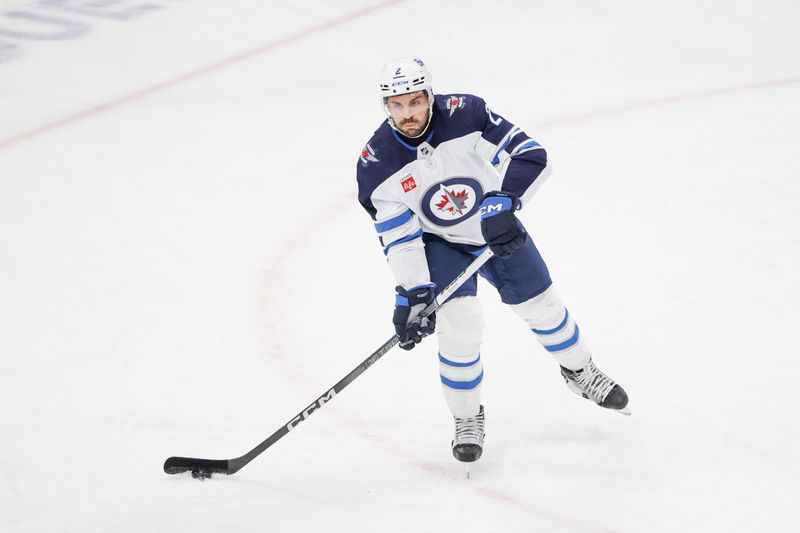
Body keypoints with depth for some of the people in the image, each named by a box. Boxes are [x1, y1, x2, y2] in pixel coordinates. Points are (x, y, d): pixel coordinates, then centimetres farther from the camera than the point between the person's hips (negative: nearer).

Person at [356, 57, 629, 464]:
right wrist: (413, 293, -28)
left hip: (495, 228, 1)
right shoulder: (377, 165, -25)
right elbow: (399, 238, -21)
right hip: (438, 243, -1)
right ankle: (467, 419, 2)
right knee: (460, 323, -20)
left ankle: (580, 372, 42)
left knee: (541, 306, 12)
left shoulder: (465, 114, -28)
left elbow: (529, 155, -28)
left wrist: (504, 201, -42)